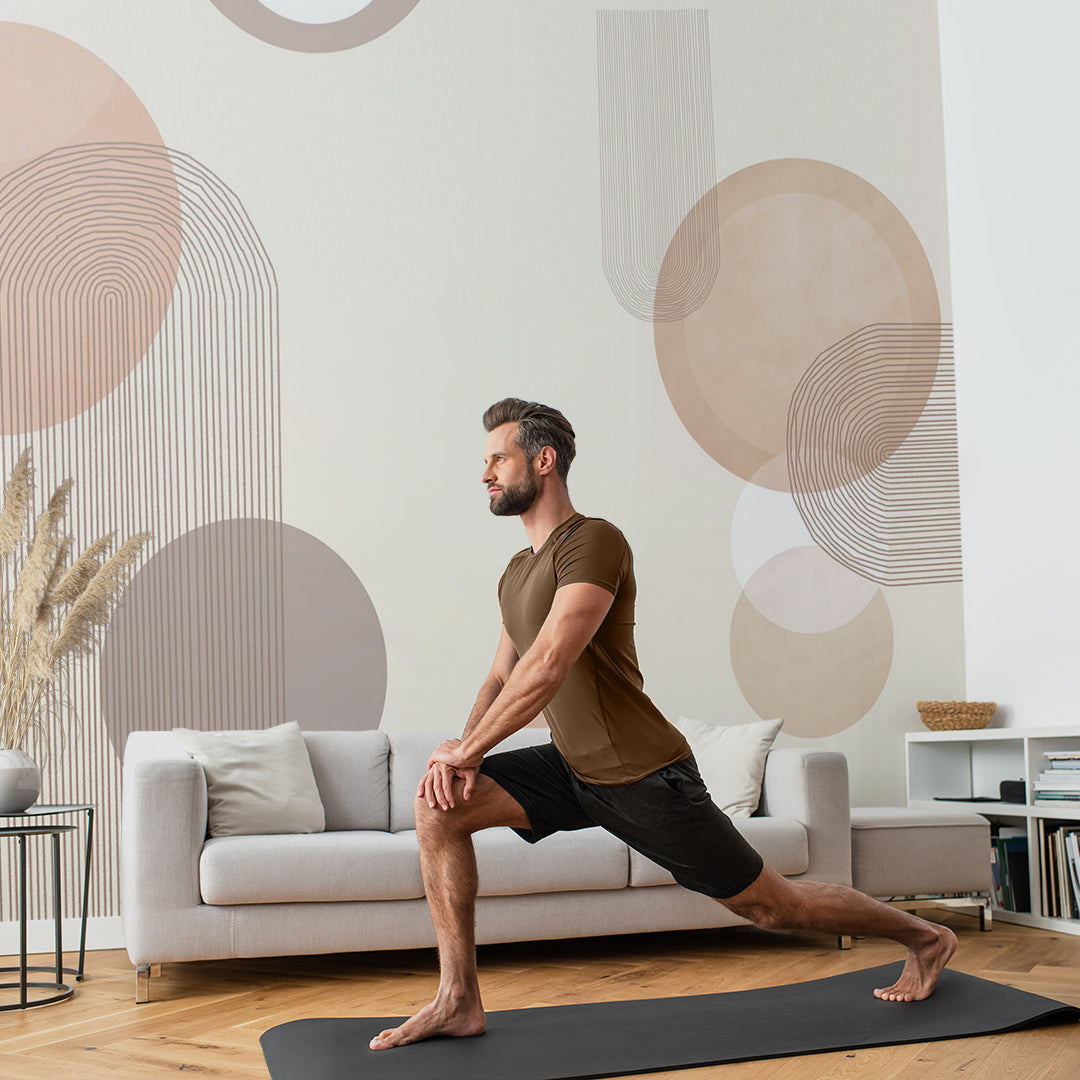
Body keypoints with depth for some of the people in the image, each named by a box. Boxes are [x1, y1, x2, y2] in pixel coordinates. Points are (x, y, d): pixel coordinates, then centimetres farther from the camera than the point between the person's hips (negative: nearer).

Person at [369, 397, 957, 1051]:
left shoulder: (593, 542, -18)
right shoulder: (519, 572, 11)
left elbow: (548, 666, -27)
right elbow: (502, 679, 13)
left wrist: (468, 748, -19)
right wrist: (464, 752, -6)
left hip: (645, 776, -8)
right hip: (572, 769, 8)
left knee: (772, 905, 4)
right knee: (440, 805, -9)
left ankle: (924, 938, 28)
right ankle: (460, 1001, -3)